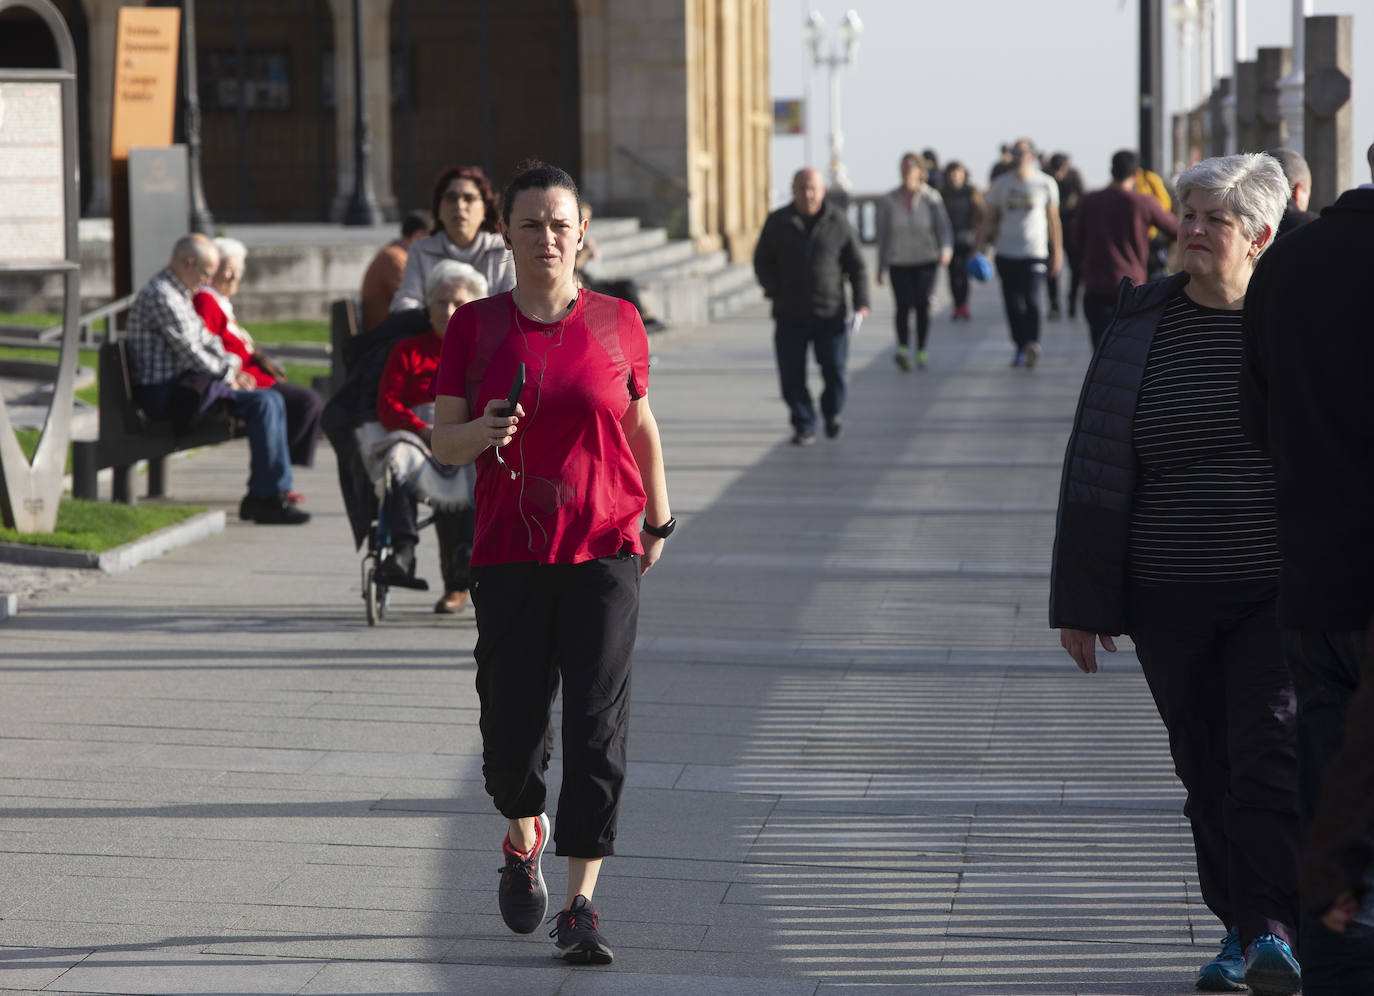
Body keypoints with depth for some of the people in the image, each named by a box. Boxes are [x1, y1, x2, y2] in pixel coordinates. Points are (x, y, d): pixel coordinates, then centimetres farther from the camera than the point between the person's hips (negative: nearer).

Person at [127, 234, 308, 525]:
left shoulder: (180, 294, 20)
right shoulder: (160, 295, -15)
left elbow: (206, 339, 24)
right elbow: (189, 351, -19)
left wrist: (232, 364, 6)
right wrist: (227, 373, -6)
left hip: (184, 383, 11)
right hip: (164, 393, -11)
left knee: (272, 400, 4)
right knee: (263, 403, -20)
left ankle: (277, 491, 0)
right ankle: (265, 498, -18)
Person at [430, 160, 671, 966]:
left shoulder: (617, 324, 4)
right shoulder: (475, 326, 3)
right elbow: (443, 442, 2)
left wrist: (658, 520, 21)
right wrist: (482, 431, -18)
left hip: (605, 548, 0)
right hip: (509, 555, 1)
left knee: (598, 731, -7)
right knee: (512, 726, 3)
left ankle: (582, 907, -4)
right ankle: (524, 838, 37)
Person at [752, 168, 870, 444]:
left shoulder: (838, 223, 0)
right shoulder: (777, 222, 2)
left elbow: (856, 265, 4)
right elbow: (762, 262, 11)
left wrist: (861, 302, -6)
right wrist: (774, 291, -4)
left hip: (830, 314, -1)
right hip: (789, 316, 1)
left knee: (834, 369, 3)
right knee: (792, 375, -3)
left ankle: (832, 412, 30)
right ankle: (803, 427, 8)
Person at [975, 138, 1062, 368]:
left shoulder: (1046, 184, 3)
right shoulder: (1000, 184, 7)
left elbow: (1053, 221, 9)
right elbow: (988, 220, 11)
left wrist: (1057, 253, 8)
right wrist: (979, 248, 2)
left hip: (1035, 253, -2)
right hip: (1006, 254, 2)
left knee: (1032, 300, -17)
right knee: (1013, 306, 2)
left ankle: (1032, 344, -25)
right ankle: (1021, 348, 14)